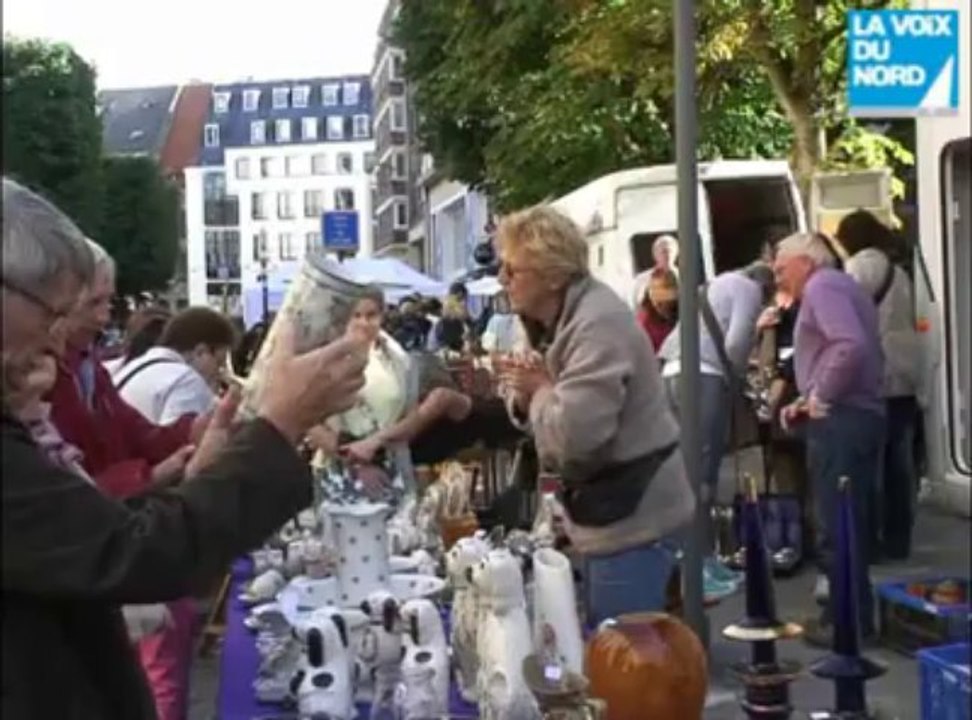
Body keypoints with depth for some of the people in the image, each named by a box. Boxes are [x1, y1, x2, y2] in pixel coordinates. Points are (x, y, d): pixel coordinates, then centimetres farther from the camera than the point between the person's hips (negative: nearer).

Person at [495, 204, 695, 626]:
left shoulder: (598, 325, -24)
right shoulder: (557, 320, 9)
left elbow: (574, 433, -33)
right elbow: (547, 417, 17)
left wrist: (540, 391, -15)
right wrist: (524, 398, -6)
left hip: (632, 517, -10)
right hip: (609, 513, 10)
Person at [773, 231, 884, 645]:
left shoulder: (821, 286, -8)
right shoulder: (840, 286, 23)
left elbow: (851, 347, -25)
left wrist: (821, 398, -16)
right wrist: (808, 401, 14)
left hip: (840, 420, -10)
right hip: (860, 416, 10)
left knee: (836, 524, -6)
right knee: (851, 521, 14)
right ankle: (854, 612, 21)